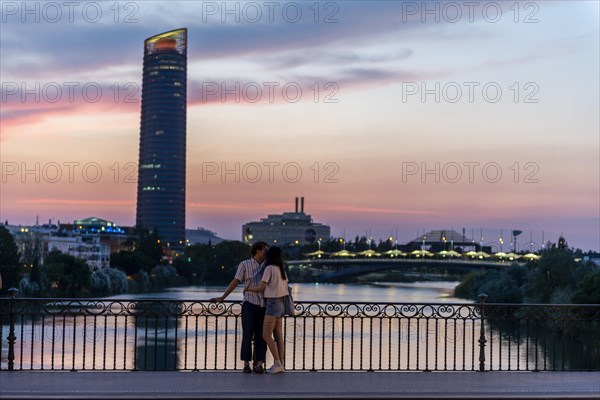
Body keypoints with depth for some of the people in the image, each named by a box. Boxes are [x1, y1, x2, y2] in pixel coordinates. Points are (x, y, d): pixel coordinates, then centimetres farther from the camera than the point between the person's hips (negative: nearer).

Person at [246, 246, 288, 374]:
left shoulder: (269, 268, -11)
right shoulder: (282, 270, 11)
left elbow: (260, 288, -12)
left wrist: (247, 288, 5)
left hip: (272, 304, -8)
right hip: (280, 304, 8)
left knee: (266, 336, -7)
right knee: (278, 336, 6)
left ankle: (277, 364, -10)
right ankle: (280, 365, 4)